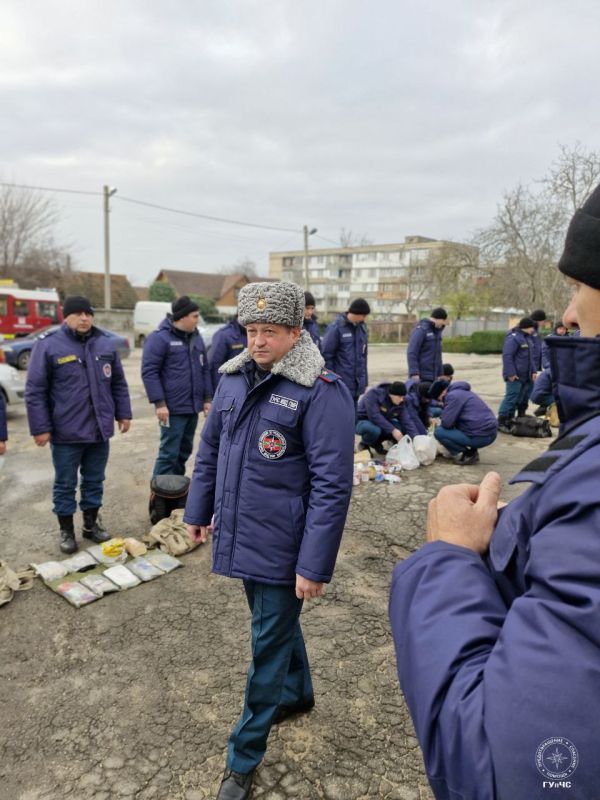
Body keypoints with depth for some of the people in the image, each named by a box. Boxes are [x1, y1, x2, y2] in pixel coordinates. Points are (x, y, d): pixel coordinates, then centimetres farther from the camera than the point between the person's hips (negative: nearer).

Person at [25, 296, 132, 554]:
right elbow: (35, 391, -7)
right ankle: (66, 530, 27)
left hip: (99, 430, 4)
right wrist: (40, 428, -9)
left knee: (94, 481, 16)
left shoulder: (106, 343, 5)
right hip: (66, 432, -3)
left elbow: (119, 384, 13)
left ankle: (91, 523, 33)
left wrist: (123, 414, 11)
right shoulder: (48, 345, -8)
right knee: (65, 484, 10)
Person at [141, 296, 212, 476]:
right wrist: (159, 403, -18)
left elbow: (204, 369, 18)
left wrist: (207, 398, 12)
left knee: (185, 450, 15)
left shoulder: (196, 337, 13)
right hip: (173, 408, -7)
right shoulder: (160, 338, -10)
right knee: (169, 452, -4)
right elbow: (149, 372, -13)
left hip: (192, 406, 7)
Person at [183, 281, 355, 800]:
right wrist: (199, 511, 17)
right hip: (242, 536, 7)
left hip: (283, 547, -6)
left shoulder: (321, 392, -19)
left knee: (268, 644, 10)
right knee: (276, 623, 26)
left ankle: (244, 757, 31)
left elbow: (332, 485, -20)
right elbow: (210, 448, 13)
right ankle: (297, 694, 53)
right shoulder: (233, 377, 2)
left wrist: (315, 565, -19)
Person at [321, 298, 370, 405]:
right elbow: (327, 355, -11)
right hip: (341, 384, -6)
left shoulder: (362, 328, 9)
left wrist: (364, 379, 13)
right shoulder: (336, 327, -11)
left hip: (356, 384, 6)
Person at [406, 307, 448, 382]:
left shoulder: (437, 331, 15)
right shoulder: (421, 330, -10)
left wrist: (440, 373, 20)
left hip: (433, 377, 8)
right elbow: (411, 353, -16)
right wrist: (414, 373, -21)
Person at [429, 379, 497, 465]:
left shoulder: (453, 395, -11)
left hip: (480, 437, -10)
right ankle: (472, 451, 15)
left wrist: (440, 424, 6)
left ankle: (467, 454, -1)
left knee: (438, 432, -6)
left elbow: (446, 423, -14)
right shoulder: (461, 392, 19)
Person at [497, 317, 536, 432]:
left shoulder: (527, 338, 18)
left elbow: (530, 356, 24)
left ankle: (509, 421, 18)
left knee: (522, 399, 11)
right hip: (515, 376, -10)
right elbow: (507, 356, -20)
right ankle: (501, 422, -4)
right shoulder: (513, 338, -13)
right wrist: (511, 373, -23)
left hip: (525, 376, 10)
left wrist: (533, 371, 15)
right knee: (511, 398, -10)